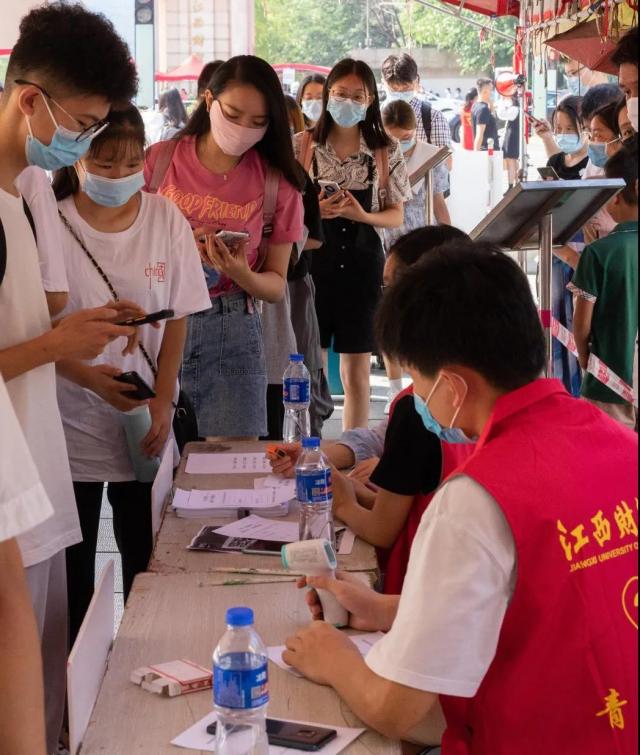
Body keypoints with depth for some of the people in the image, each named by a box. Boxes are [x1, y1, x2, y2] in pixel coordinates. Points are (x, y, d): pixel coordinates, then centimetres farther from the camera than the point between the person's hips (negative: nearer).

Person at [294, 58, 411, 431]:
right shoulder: (303, 145, 2)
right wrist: (313, 210, -16)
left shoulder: (386, 151, 4)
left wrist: (362, 215, -13)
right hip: (312, 260, -1)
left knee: (357, 373, 7)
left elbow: (396, 216, 6)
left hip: (361, 262, 1)